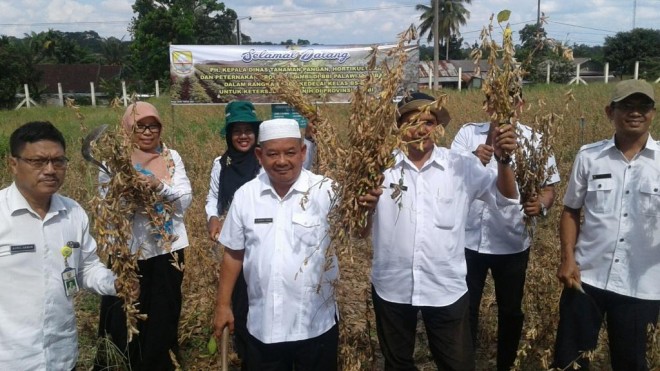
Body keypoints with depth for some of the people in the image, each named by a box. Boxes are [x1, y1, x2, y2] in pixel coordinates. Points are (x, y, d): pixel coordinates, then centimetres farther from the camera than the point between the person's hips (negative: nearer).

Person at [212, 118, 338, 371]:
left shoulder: (326, 191, -10)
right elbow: (233, 253, 7)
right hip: (262, 326, 3)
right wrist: (223, 305, 9)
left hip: (315, 325, -2)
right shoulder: (245, 195, -1)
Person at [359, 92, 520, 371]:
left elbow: (505, 197, -6)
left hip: (446, 288, 0)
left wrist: (503, 160, -24)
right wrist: (364, 207, -29)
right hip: (391, 287, 0)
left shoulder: (462, 166, -5)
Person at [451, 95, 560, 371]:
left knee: (511, 310, 17)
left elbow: (549, 187, 1)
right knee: (466, 308, 13)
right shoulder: (468, 133, -5)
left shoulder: (534, 140, -3)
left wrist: (540, 205, -22)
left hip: (513, 243, 1)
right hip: (469, 240, -1)